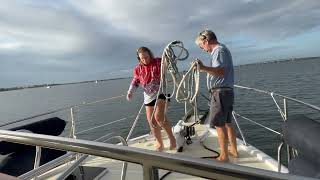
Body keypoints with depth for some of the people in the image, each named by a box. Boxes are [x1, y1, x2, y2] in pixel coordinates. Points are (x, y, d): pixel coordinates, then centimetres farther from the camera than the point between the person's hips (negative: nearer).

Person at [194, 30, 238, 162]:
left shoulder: (219, 50, -10)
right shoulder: (222, 49, 21)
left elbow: (221, 71, -26)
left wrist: (203, 68, -38)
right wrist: (204, 69, 28)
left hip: (220, 92, -10)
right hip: (227, 91, 10)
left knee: (219, 124, -4)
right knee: (227, 123, 17)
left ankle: (223, 156, 6)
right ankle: (234, 150, 28)